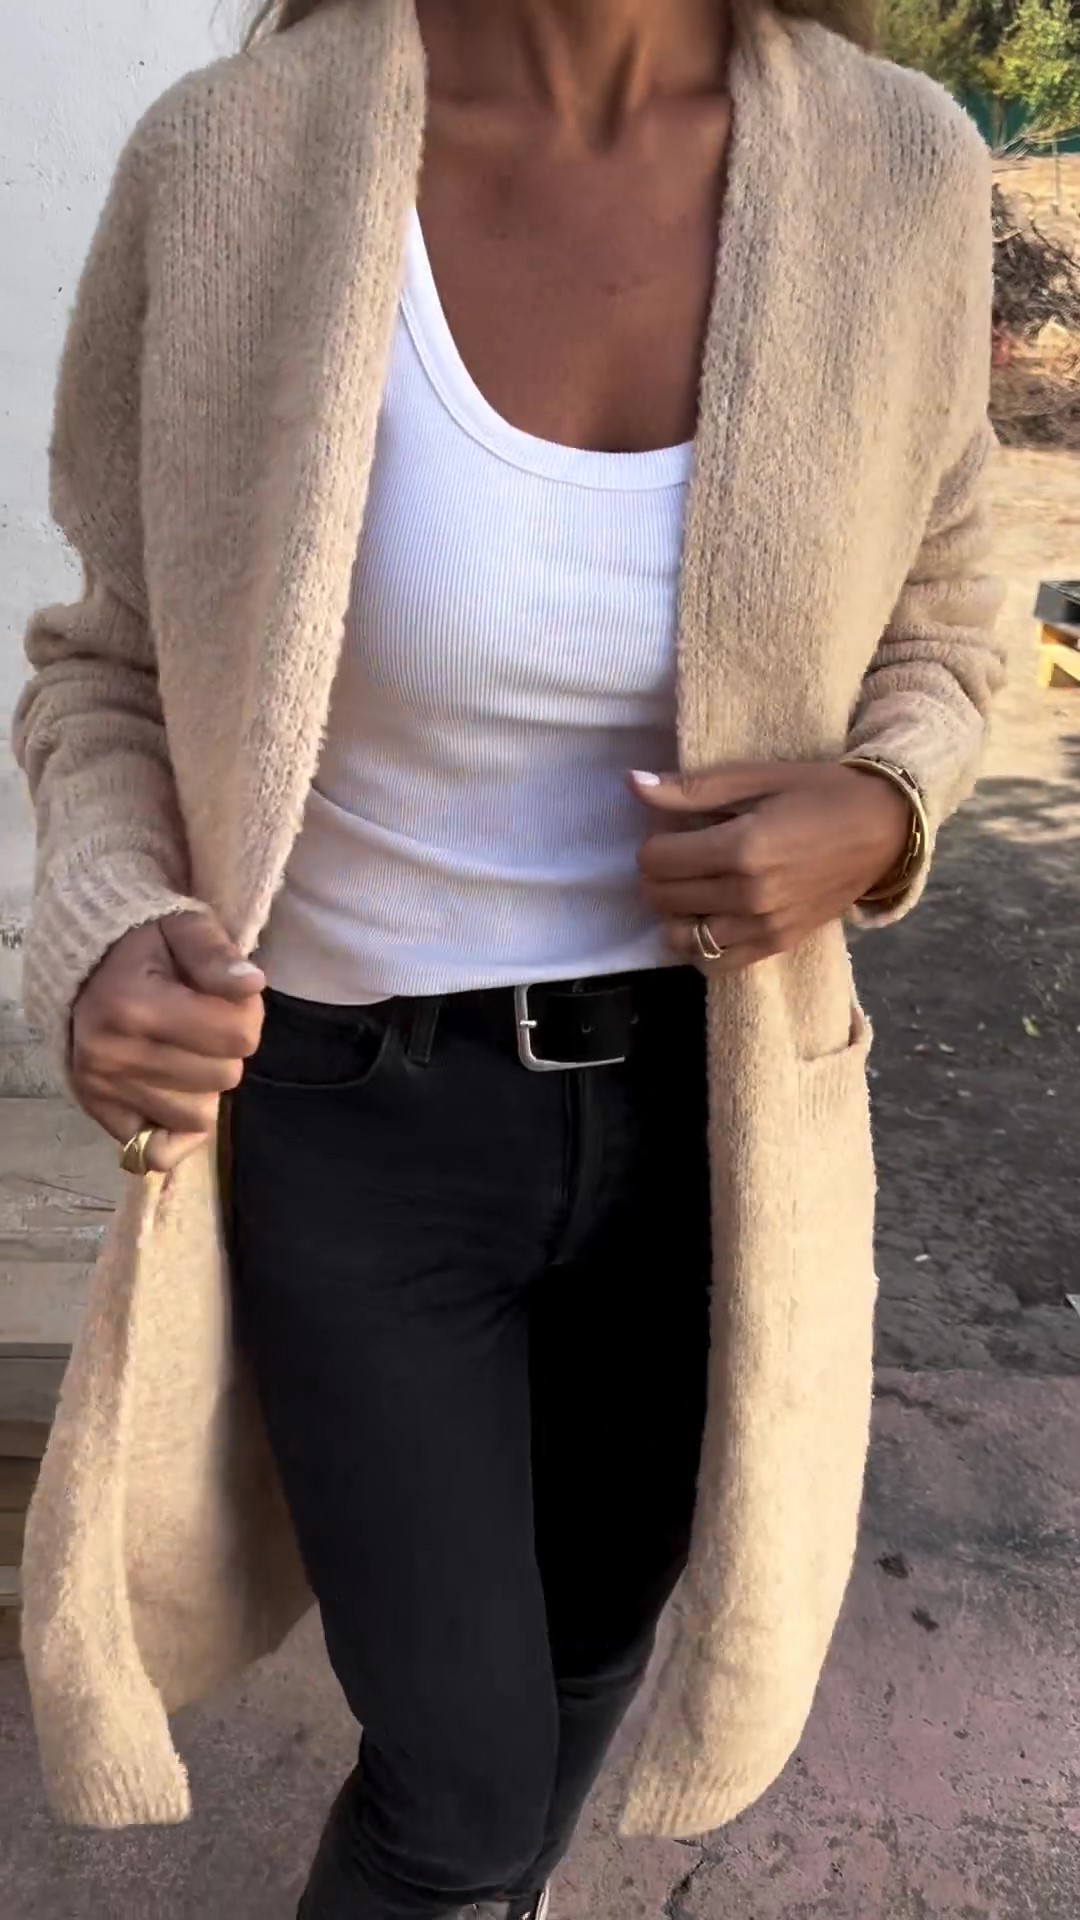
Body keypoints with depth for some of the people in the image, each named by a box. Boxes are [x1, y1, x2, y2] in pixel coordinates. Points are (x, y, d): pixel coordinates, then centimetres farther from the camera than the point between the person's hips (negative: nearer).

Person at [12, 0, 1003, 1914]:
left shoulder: (894, 173, -9)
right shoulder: (231, 165, -16)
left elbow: (929, 627, 5)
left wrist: (875, 817, -18)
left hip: (705, 1099, 3)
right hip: (359, 1118, -2)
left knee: (594, 1634, 25)